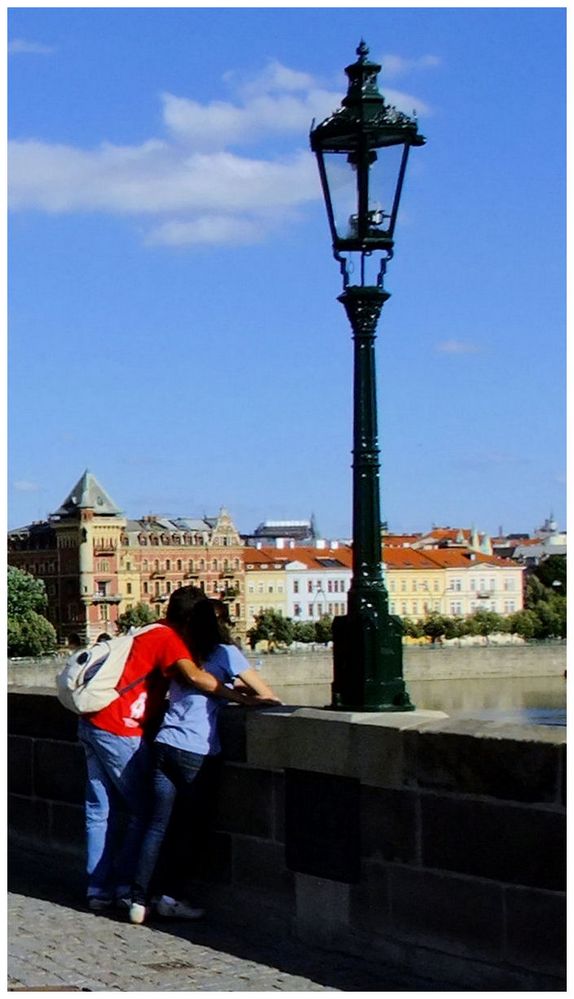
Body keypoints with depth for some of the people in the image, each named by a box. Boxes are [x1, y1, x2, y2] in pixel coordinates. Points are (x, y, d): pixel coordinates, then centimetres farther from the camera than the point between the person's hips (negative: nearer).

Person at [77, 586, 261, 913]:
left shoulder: (153, 634, 19)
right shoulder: (168, 638, -9)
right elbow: (195, 676, -25)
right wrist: (241, 698, -22)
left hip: (93, 724, 9)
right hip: (119, 732, -9)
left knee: (101, 812, 10)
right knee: (144, 811, 2)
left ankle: (99, 889, 13)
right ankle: (126, 887, 3)